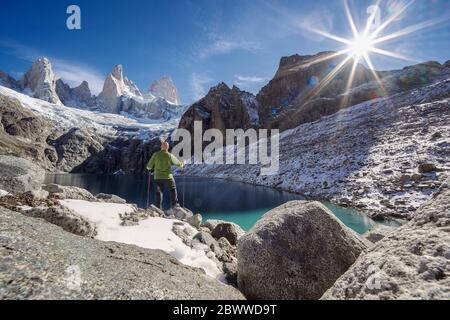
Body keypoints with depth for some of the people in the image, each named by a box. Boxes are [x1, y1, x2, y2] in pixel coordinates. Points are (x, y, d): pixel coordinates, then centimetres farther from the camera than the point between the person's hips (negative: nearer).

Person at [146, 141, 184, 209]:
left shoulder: (155, 154, -2)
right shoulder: (170, 155, -5)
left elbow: (149, 166, 2)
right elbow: (178, 163, 6)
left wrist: (149, 168, 26)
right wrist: (182, 164, 28)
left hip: (158, 177, 2)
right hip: (168, 177, -2)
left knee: (159, 192, 12)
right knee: (173, 189, 17)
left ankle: (158, 208, 12)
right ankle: (174, 204, 15)